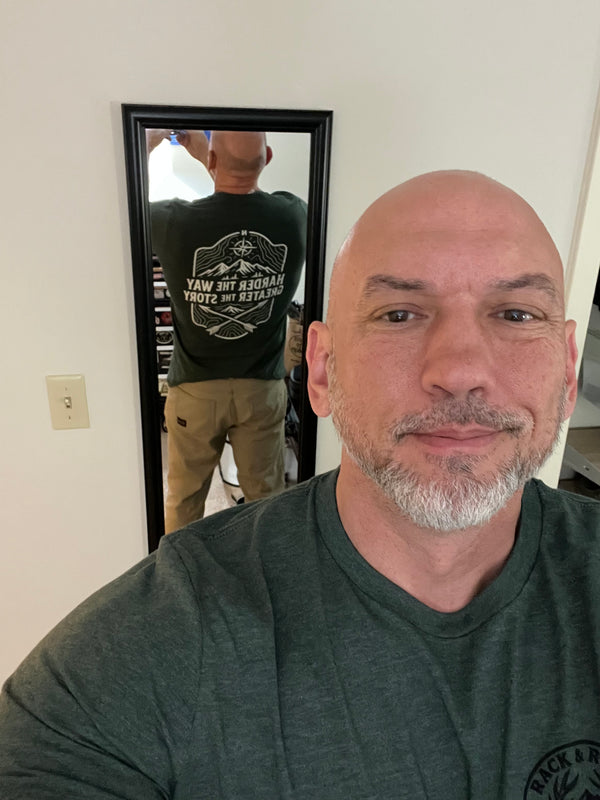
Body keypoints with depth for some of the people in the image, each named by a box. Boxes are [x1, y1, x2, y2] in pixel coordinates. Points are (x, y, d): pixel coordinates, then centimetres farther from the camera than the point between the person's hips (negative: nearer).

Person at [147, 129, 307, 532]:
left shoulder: (177, 222, -19)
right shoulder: (293, 217, -13)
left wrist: (149, 138, 16)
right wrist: (204, 151, 19)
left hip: (195, 389, -1)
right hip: (263, 388, 2)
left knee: (184, 500, 18)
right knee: (267, 498, 16)